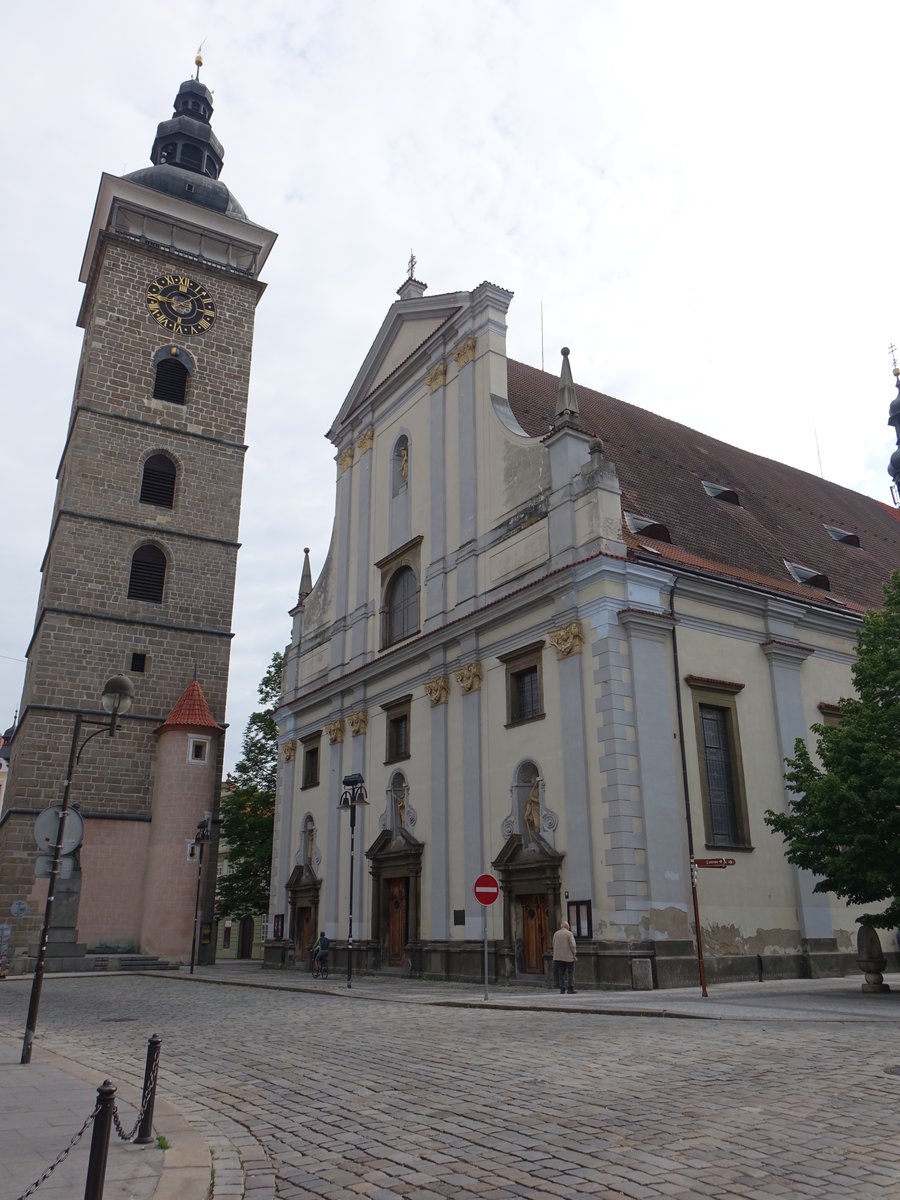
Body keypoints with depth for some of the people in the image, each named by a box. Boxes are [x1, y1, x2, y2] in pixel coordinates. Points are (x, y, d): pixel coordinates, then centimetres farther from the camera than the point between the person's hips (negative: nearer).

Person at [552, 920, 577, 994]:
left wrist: (557, 954, 13)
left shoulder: (556, 934, 6)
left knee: (561, 974, 6)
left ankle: (562, 989, 2)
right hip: (568, 957, -3)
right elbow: (572, 945, -11)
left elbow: (554, 945, 7)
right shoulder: (569, 933, -7)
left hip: (558, 957, 4)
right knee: (570, 973, 6)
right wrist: (574, 954, 0)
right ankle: (570, 989, 1)